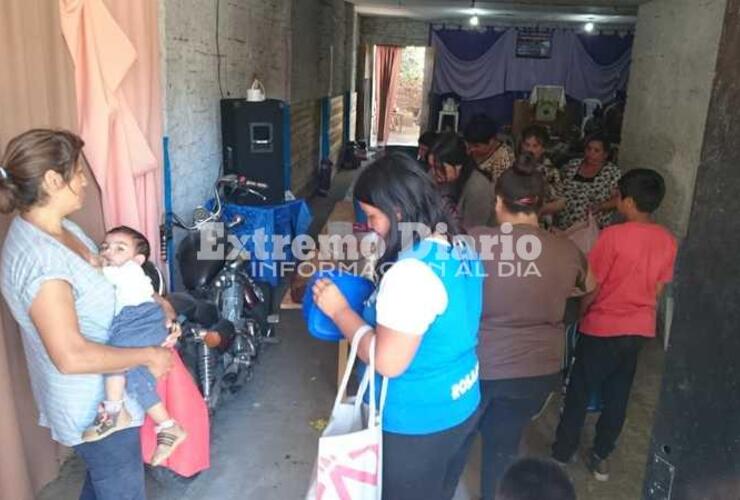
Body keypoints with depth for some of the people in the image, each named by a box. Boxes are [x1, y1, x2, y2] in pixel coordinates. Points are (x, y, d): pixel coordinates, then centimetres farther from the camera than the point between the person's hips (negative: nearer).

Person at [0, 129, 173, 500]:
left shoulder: (57, 228, 0)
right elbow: (71, 356, -33)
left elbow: (107, 279, 14)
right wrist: (148, 355, -23)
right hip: (96, 407, -9)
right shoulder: (39, 258, -31)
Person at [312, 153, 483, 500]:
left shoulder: (411, 272, -30)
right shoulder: (462, 249, -1)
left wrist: (339, 310, -18)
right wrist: (381, 295, 4)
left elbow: (388, 362, -28)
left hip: (416, 426, -8)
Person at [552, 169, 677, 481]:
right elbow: (659, 290, 6)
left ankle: (561, 455, 21)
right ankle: (601, 457, 29)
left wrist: (581, 312, 3)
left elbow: (591, 288, -14)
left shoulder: (614, 236, -20)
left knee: (579, 393, 9)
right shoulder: (667, 240, -2)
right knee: (617, 396, 17)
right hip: (640, 329, 6)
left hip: (604, 328, -5)